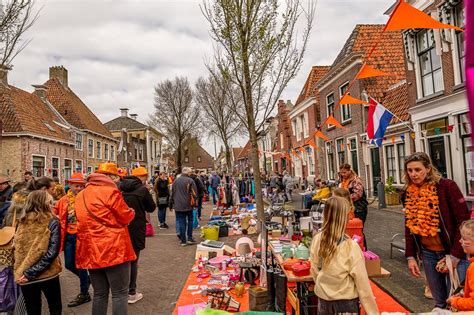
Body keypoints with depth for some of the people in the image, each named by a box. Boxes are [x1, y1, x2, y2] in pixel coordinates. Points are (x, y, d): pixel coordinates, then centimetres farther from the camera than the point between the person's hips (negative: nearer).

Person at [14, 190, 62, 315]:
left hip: (24, 278, 3)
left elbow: (17, 250, 6)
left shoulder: (21, 223, 2)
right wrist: (30, 273, -14)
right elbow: (52, 252, -17)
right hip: (47, 274, -3)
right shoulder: (52, 222, -9)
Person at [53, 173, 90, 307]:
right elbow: (54, 213, 16)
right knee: (69, 264, 15)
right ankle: (86, 279, 42)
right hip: (68, 236, 6)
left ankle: (84, 294, 22)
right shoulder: (64, 200, 5)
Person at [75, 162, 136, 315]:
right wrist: (131, 211, 13)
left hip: (91, 251, 7)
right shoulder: (110, 192, -12)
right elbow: (126, 217, -7)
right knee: (120, 293, 3)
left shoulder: (81, 196, 12)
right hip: (113, 249, -7)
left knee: (99, 294, 17)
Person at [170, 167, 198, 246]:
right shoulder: (190, 180, -8)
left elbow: (172, 193, 12)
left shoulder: (176, 180, 6)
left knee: (181, 222, 5)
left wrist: (172, 204, 21)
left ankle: (183, 240, 7)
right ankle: (189, 238, 12)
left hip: (178, 205, 3)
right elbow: (194, 193, -9)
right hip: (188, 205, -2)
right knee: (190, 220, 14)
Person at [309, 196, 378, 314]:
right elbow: (362, 284, -16)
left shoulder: (317, 240, -11)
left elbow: (314, 271, 1)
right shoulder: (351, 247, -23)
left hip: (323, 300, 4)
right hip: (346, 303, -4)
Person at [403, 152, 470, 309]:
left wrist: (455, 255, -15)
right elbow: (409, 226, 9)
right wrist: (410, 256, 3)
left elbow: (464, 221, -13)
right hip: (428, 253, 4)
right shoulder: (408, 194, 2)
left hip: (452, 252, -4)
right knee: (439, 302, 14)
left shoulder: (446, 186, -13)